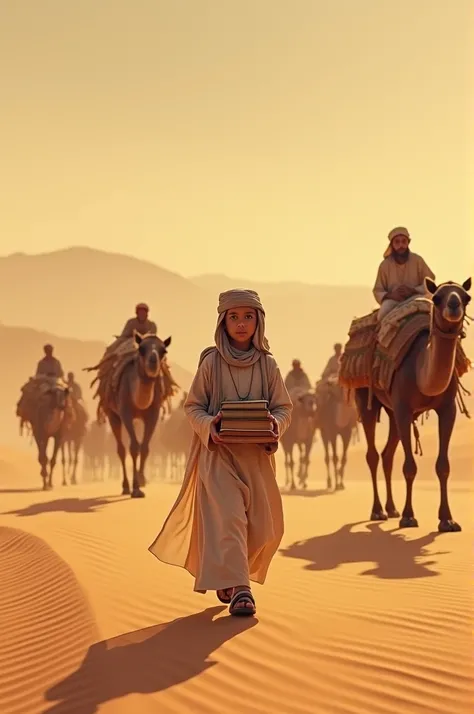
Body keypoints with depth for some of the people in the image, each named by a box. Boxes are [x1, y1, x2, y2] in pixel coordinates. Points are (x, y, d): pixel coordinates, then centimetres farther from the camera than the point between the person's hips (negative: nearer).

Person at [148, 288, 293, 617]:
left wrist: (275, 424, -16)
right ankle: (238, 589, -16)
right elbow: (193, 406, 2)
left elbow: (285, 407, 6)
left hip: (257, 453, 3)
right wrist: (208, 426, -17)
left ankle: (221, 575, 29)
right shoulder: (211, 362, -2)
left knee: (263, 525, 6)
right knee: (227, 516, -15)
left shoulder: (268, 365, 3)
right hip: (218, 453, -3)